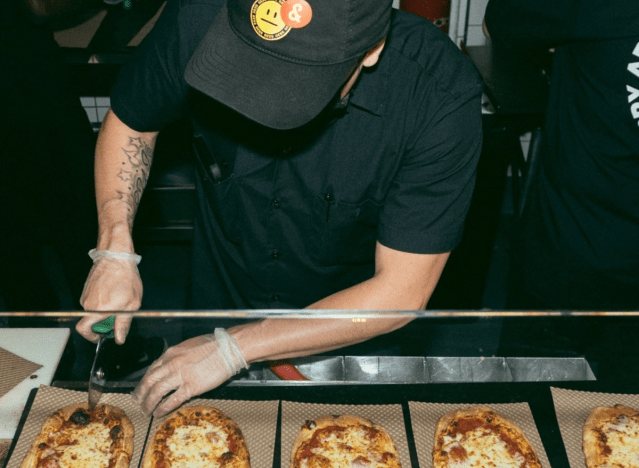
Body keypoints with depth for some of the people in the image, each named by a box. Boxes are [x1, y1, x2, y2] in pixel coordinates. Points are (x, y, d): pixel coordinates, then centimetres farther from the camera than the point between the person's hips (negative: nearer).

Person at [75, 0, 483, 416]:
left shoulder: (444, 94, -34)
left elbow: (402, 292, -28)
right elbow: (129, 121, -6)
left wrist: (234, 348, -27)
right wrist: (115, 252, -19)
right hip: (221, 306, 2)